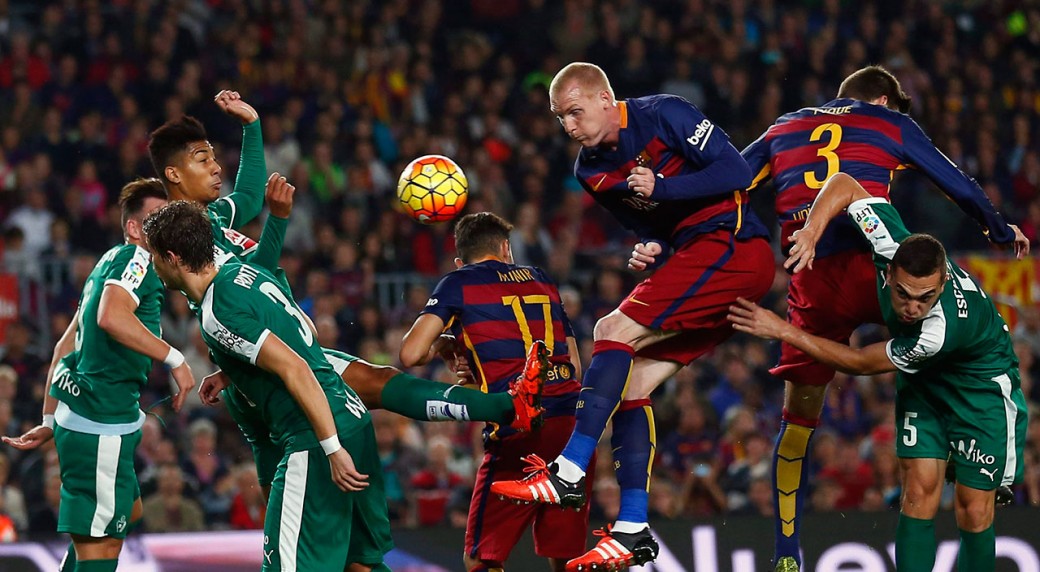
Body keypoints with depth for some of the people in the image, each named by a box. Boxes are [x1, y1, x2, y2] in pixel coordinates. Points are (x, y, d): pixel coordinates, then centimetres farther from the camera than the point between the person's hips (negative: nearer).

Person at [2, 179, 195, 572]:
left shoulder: (111, 262, 20)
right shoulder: (136, 257, -9)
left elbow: (66, 345, 23)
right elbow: (111, 316, -29)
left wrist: (49, 421, 25)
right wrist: (175, 359, -24)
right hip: (101, 424, -11)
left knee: (128, 512, 29)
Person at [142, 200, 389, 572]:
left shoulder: (217, 315, -15)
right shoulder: (244, 271, 13)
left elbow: (294, 369, -22)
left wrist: (333, 449, -22)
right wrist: (227, 376, 29)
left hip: (314, 443, -10)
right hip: (355, 418, 10)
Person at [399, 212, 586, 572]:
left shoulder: (459, 282, 8)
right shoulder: (542, 280, 22)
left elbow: (410, 354, -2)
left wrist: (441, 350, 21)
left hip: (519, 428, -5)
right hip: (574, 420, 5)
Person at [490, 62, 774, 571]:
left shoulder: (663, 116, -10)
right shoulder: (590, 171, 12)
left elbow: (737, 173, -15)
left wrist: (660, 188, -23)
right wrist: (649, 249, -3)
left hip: (731, 245, -9)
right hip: (697, 258, 9)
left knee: (614, 331, -18)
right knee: (630, 384, 1)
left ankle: (568, 476, -20)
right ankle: (632, 531, 2)